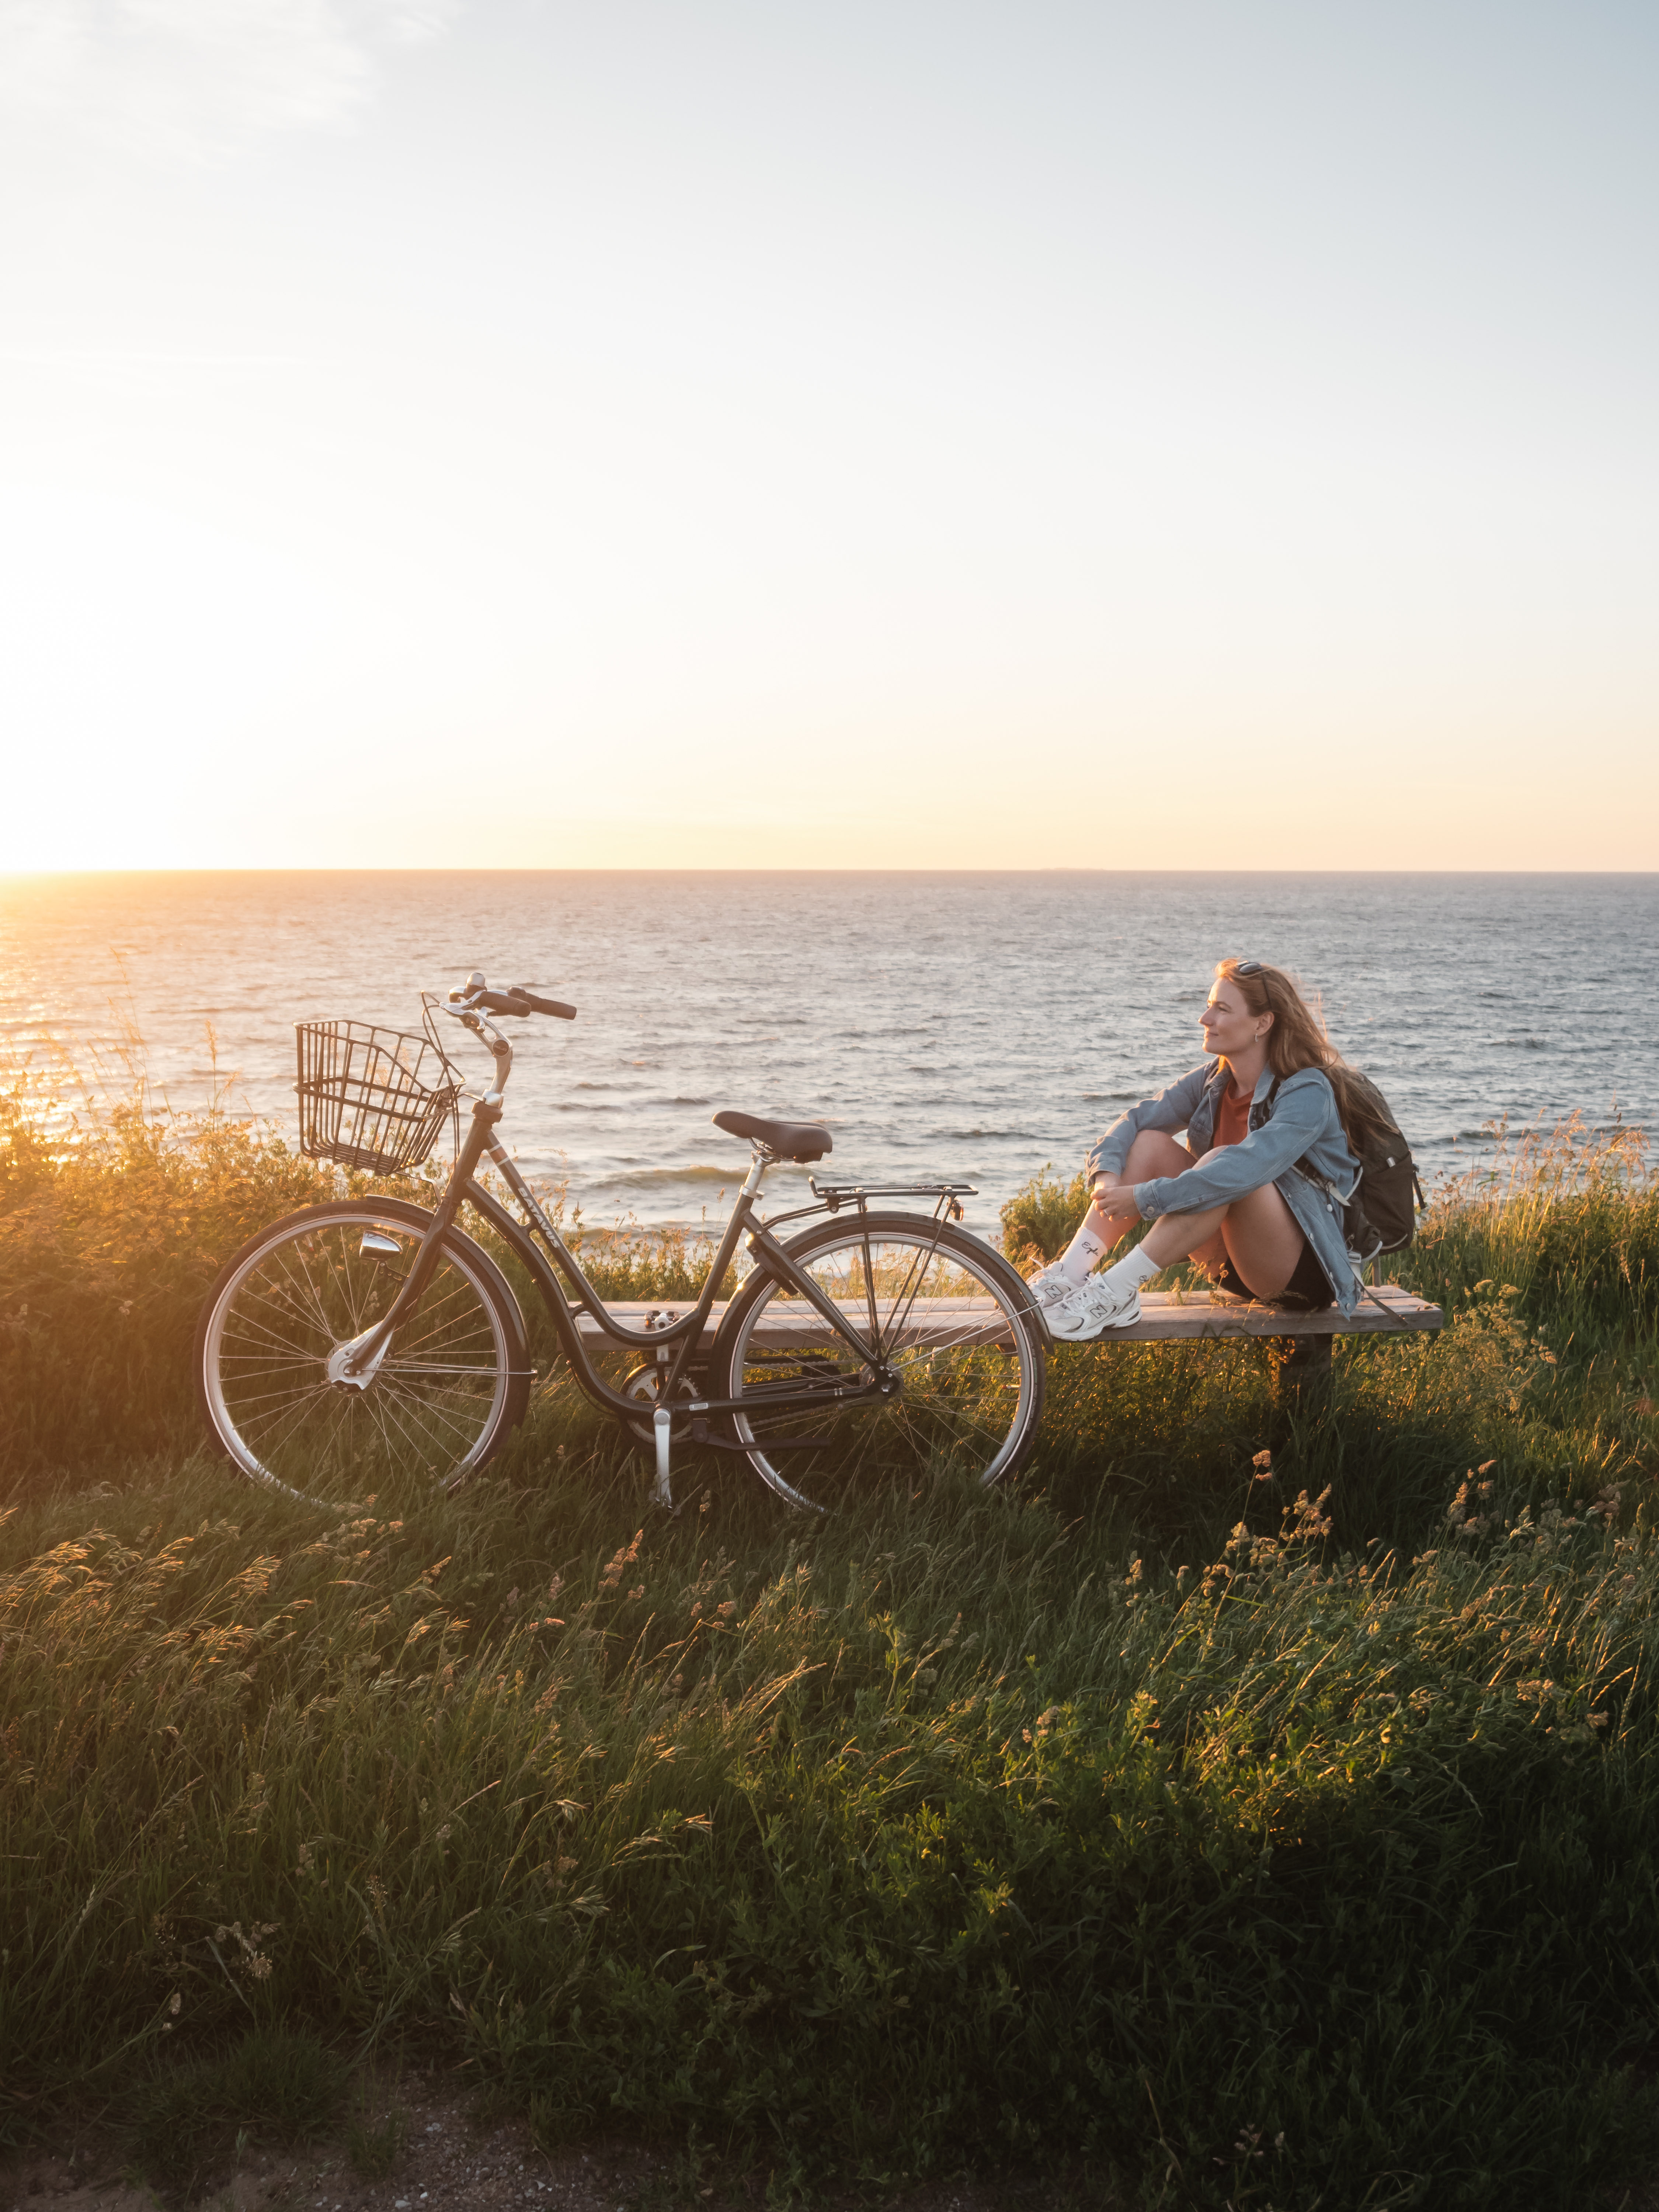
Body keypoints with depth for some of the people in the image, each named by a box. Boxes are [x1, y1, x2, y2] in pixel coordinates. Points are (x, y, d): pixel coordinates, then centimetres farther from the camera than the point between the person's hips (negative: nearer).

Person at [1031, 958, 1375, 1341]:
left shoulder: (1308, 1093, -19)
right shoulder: (1215, 1079, 4)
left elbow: (1247, 1169, -35)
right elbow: (1135, 1120, -2)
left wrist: (1143, 1197, -36)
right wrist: (1106, 1174, -24)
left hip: (1303, 1268, -7)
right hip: (1233, 1264, 7)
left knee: (1224, 1164, -33)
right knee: (1151, 1142, -9)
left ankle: (1117, 1293, -34)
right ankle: (1070, 1274, -23)